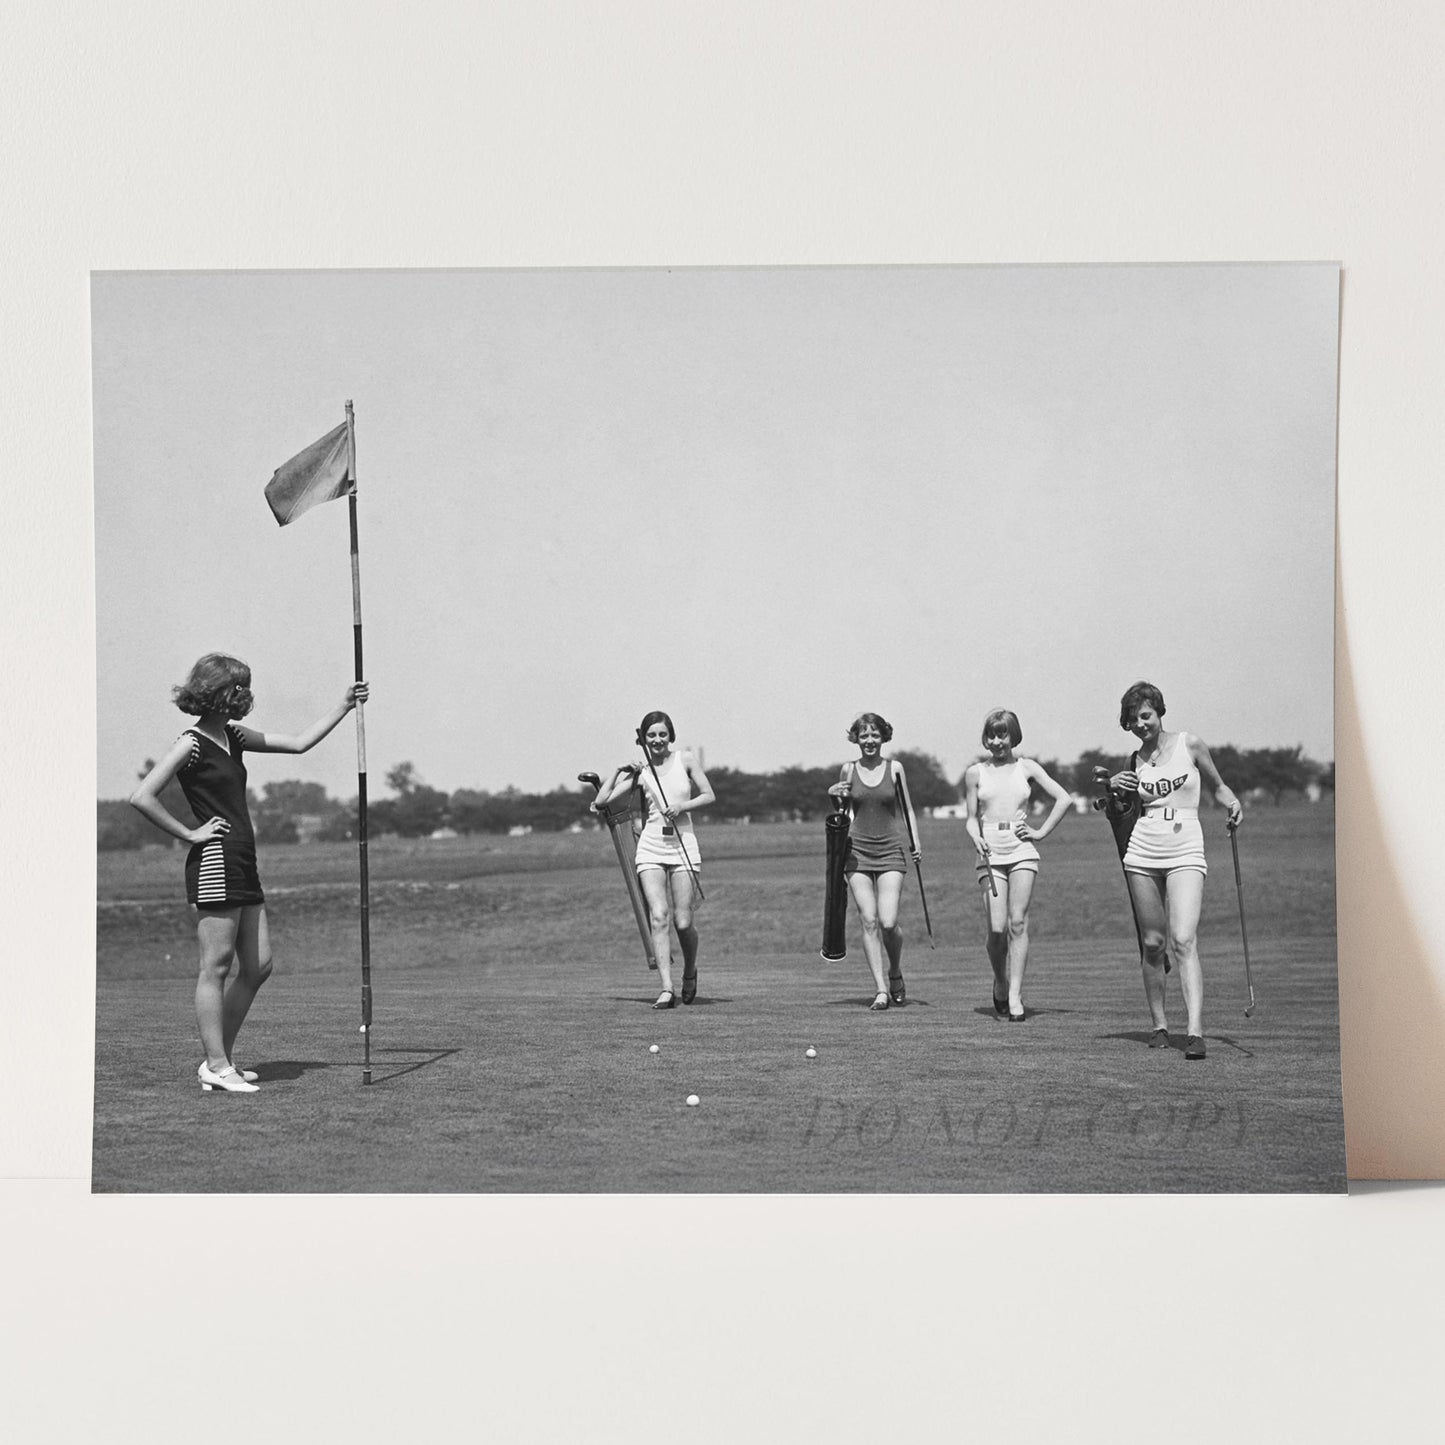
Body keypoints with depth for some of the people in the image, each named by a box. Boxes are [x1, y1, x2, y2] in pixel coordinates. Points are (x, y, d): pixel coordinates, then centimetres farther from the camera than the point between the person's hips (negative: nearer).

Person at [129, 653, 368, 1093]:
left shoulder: (233, 736, 16)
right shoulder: (192, 744, -10)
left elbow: (298, 742, 23)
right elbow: (142, 797, -17)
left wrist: (344, 706, 20)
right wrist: (189, 834, -12)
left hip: (242, 865, 9)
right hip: (215, 862, -9)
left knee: (258, 966, 8)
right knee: (217, 966, -5)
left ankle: (219, 1059, 16)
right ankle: (217, 1068, 0)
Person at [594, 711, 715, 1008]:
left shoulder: (685, 760, 5)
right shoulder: (639, 772, 5)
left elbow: (709, 796, 6)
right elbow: (601, 802, 0)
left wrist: (682, 806, -9)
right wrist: (618, 772, -6)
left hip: (684, 846, 0)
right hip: (651, 848, 0)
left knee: (683, 922, -2)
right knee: (659, 917, -13)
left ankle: (690, 972, 27)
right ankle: (667, 988, -14)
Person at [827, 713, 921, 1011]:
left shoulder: (894, 768, 3)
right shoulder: (848, 770, 5)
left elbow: (908, 809, 11)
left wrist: (915, 842, -1)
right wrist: (835, 797, -5)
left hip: (890, 852, -1)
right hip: (857, 852, 1)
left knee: (888, 922, -11)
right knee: (869, 921, -7)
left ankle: (895, 973, 17)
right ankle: (881, 990, -2)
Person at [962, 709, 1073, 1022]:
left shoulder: (1026, 768, 8)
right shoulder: (975, 772, 9)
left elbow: (1063, 798, 8)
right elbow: (971, 818, 11)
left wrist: (1041, 831, 2)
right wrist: (976, 839, -9)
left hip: (1022, 850, 0)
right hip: (990, 853, 0)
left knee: (1018, 923, -11)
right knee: (997, 929, -9)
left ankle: (1015, 996, -9)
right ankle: (1000, 984, 17)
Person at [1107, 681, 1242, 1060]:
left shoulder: (1190, 744, 2)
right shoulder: (1135, 760, 9)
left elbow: (1217, 787, 13)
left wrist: (1234, 804, -8)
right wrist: (1113, 788, 0)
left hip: (1185, 851, -3)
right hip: (1142, 852, 3)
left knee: (1183, 940, -16)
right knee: (1152, 943, 5)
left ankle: (1195, 1031, -23)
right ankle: (1159, 1025, 15)